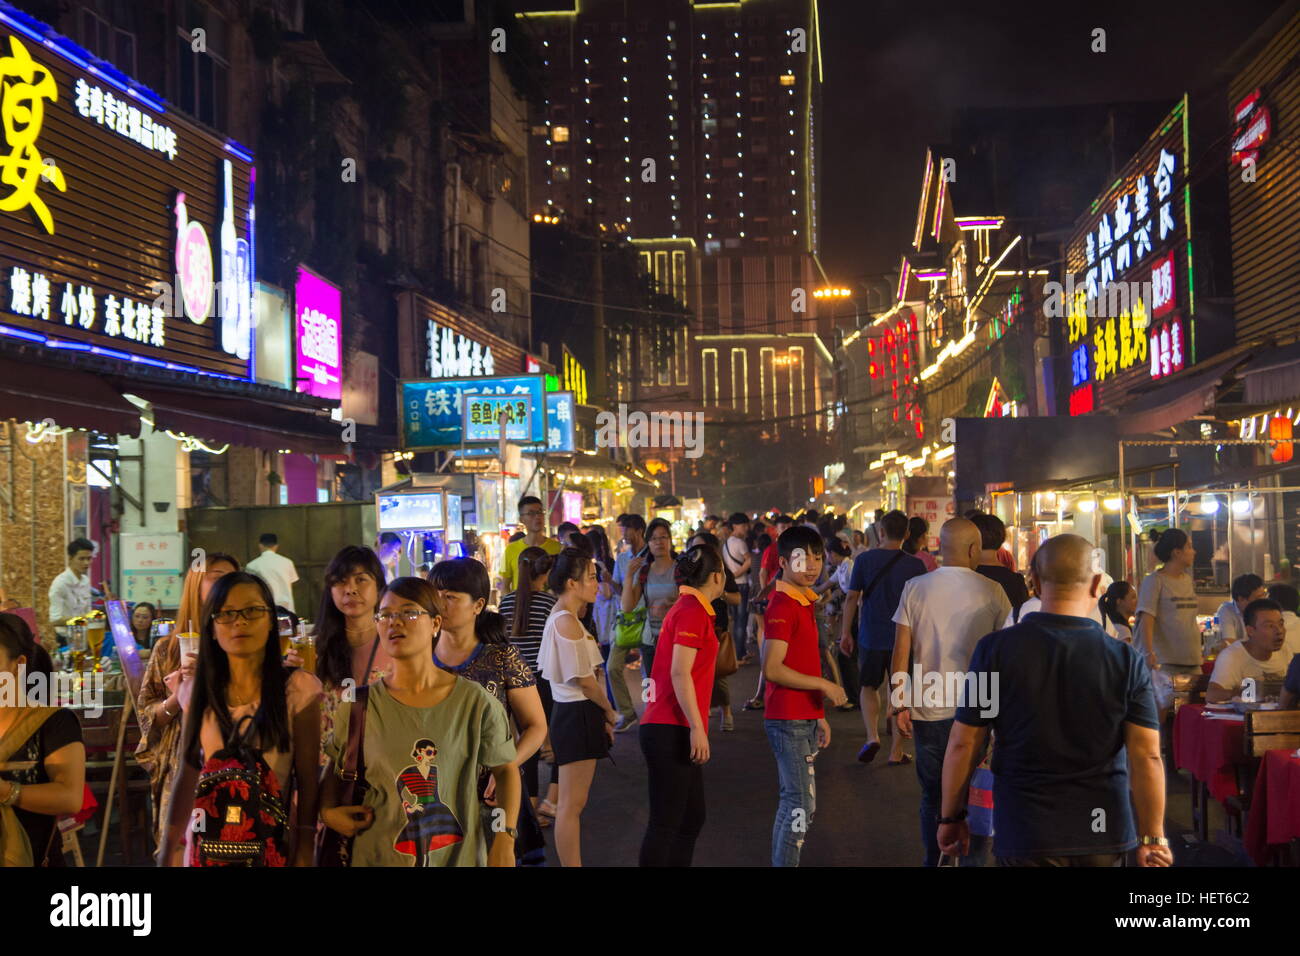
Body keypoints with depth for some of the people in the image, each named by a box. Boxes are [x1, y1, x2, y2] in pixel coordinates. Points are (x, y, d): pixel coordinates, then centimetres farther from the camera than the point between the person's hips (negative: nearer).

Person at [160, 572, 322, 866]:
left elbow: (308, 782, -10)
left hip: (273, 842, -3)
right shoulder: (201, 691, 2)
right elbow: (187, 774, 4)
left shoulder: (297, 689, -10)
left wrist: (304, 855, -12)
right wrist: (168, 851, 1)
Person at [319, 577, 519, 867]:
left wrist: (504, 841, -5)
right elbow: (335, 768, 11)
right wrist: (327, 812, -7)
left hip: (460, 857, -1)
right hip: (380, 857, 1)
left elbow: (505, 769, 3)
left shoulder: (475, 702, -7)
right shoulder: (358, 706, -5)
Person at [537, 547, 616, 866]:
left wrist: (600, 716, 8)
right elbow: (586, 681, -17)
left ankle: (572, 862, 24)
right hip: (578, 714, -10)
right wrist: (609, 712, -2)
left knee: (573, 802, 16)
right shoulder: (567, 622, -18)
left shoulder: (561, 618, 13)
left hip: (574, 712, 10)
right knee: (572, 804, -3)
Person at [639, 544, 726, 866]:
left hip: (675, 731, 10)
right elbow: (679, 673, -20)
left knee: (692, 819, 16)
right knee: (666, 824, -6)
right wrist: (697, 728, -20)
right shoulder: (693, 611, -12)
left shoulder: (689, 608, 17)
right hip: (671, 731, -10)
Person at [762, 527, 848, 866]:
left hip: (804, 718, 10)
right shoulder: (782, 606, -16)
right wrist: (823, 685, -17)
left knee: (793, 802, 15)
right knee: (802, 805, -8)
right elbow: (773, 669, -22)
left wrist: (818, 716, 19)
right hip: (789, 720, -10)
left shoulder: (804, 602, 13)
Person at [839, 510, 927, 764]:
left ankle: (872, 737, 0)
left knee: (868, 687, 18)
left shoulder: (865, 559, -4)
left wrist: (846, 632, 5)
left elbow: (852, 597, -3)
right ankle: (896, 752, 12)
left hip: (871, 636, 0)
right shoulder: (915, 565, -4)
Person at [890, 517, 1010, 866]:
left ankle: (934, 860, 20)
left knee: (932, 797, 14)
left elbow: (902, 650, -4)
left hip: (928, 709, 1)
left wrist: (900, 705, 3)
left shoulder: (914, 588, -3)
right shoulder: (992, 591, -5)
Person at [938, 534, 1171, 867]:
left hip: (1024, 835, -1)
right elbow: (1147, 756, -8)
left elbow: (962, 744, -5)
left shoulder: (995, 649, -9)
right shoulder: (1126, 660, -8)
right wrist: (1153, 838, 2)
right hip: (1104, 838, 2)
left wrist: (951, 817, 7)